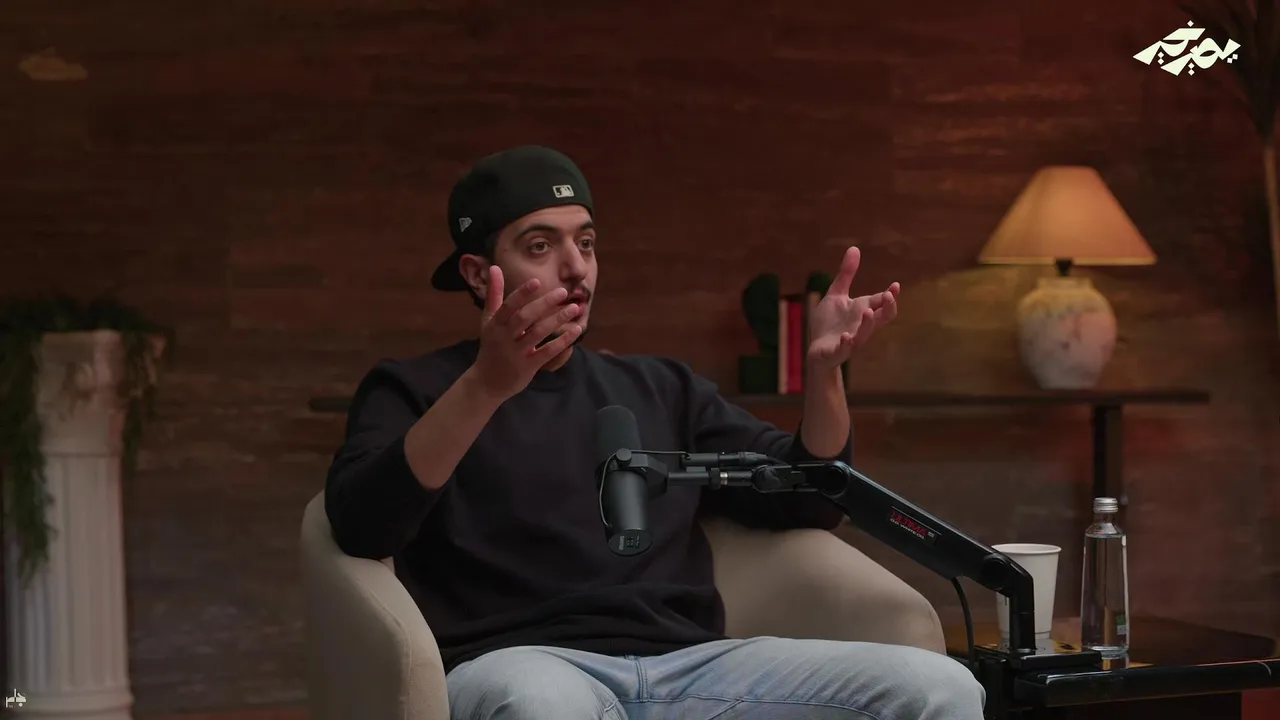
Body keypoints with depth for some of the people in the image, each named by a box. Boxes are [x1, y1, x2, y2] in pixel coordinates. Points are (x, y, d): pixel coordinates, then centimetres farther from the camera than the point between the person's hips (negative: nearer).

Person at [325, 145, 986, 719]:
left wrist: (824, 370, 2)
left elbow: (806, 503, 21)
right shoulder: (415, 389, 12)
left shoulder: (662, 388, 27)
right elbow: (360, 528, -8)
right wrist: (486, 387, -23)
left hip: (689, 666, 4)